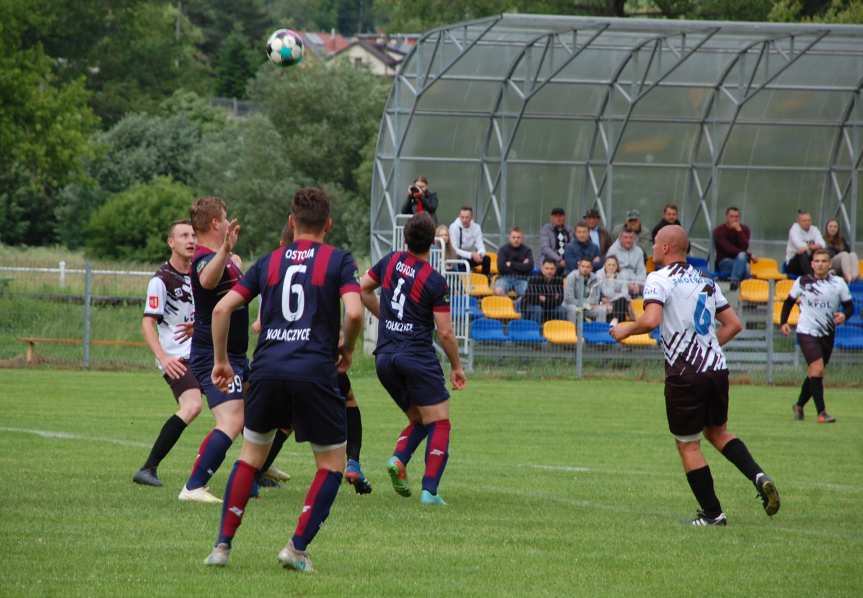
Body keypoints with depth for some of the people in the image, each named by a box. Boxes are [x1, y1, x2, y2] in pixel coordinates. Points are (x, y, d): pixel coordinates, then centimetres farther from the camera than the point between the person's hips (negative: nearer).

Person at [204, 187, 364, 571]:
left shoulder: (269, 262, 15)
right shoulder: (338, 260, 5)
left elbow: (222, 309, 10)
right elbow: (354, 312, -10)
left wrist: (221, 360, 20)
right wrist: (347, 349, 9)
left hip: (268, 368, 3)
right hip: (315, 372, -3)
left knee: (250, 456, 20)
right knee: (332, 465, 11)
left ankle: (223, 545, 13)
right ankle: (297, 548, -1)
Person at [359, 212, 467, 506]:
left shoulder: (391, 261, 3)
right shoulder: (434, 281, -10)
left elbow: (362, 289, 16)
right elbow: (445, 332, -8)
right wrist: (457, 367, 5)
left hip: (384, 358, 6)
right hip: (418, 357, -6)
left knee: (418, 421, 19)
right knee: (439, 424, 1)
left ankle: (399, 459, -9)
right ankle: (429, 490, -14)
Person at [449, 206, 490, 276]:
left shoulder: (476, 227, -6)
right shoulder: (454, 227, -17)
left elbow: (480, 247, -9)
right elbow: (454, 250, -23)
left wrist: (480, 254, -34)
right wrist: (471, 255, -35)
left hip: (472, 257, 4)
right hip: (458, 258, -4)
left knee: (486, 259, -23)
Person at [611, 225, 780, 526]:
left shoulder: (658, 279, -7)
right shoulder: (706, 281, 15)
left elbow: (652, 319, -23)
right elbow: (734, 324, 15)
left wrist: (625, 329, -6)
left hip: (685, 375, -7)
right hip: (717, 369, 7)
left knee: (688, 445, 7)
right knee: (718, 432, 24)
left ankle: (712, 513, 8)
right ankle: (758, 476, 1)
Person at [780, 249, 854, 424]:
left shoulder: (838, 283, -3)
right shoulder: (803, 282, -3)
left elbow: (849, 306, 2)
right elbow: (789, 301, 10)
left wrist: (844, 315, -20)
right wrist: (783, 322, 0)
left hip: (827, 335, 3)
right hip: (807, 332, -3)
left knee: (814, 374, 13)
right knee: (817, 369, -17)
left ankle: (799, 405, 34)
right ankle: (821, 412, -16)